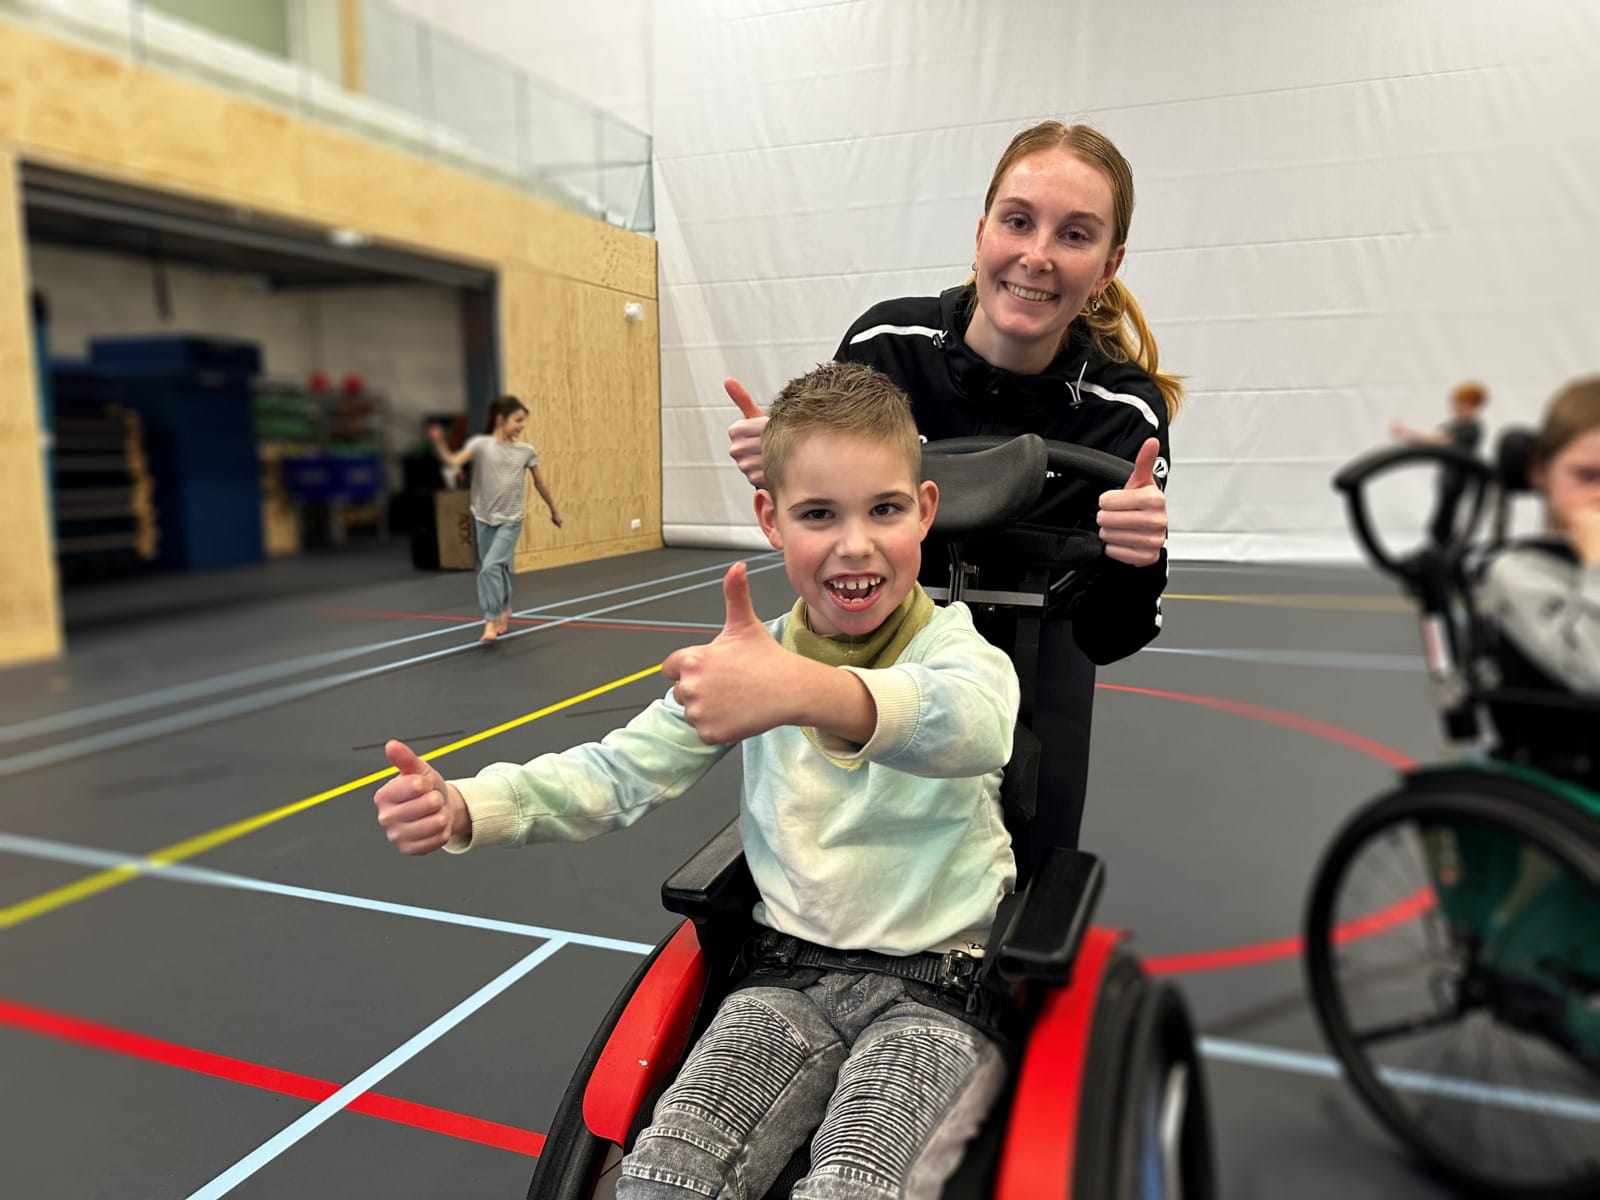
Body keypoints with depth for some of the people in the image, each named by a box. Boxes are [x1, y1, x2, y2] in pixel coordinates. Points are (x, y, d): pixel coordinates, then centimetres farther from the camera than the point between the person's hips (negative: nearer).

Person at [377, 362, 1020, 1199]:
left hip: (941, 985, -3)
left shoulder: (957, 649, -12)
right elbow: (620, 771, 2)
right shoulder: (752, 664, 3)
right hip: (796, 977, 4)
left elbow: (976, 724, -37)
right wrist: (464, 808, -16)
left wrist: (810, 691, -58)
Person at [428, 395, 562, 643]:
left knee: (491, 567, -16)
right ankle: (504, 610, 36)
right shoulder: (481, 444, -8)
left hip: (510, 521, -1)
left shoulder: (526, 451, -1)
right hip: (483, 519, 1)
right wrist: (439, 445, -42)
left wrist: (554, 510, 19)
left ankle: (491, 621, -7)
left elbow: (541, 483, 11)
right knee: (498, 569, 13)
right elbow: (453, 461, -22)